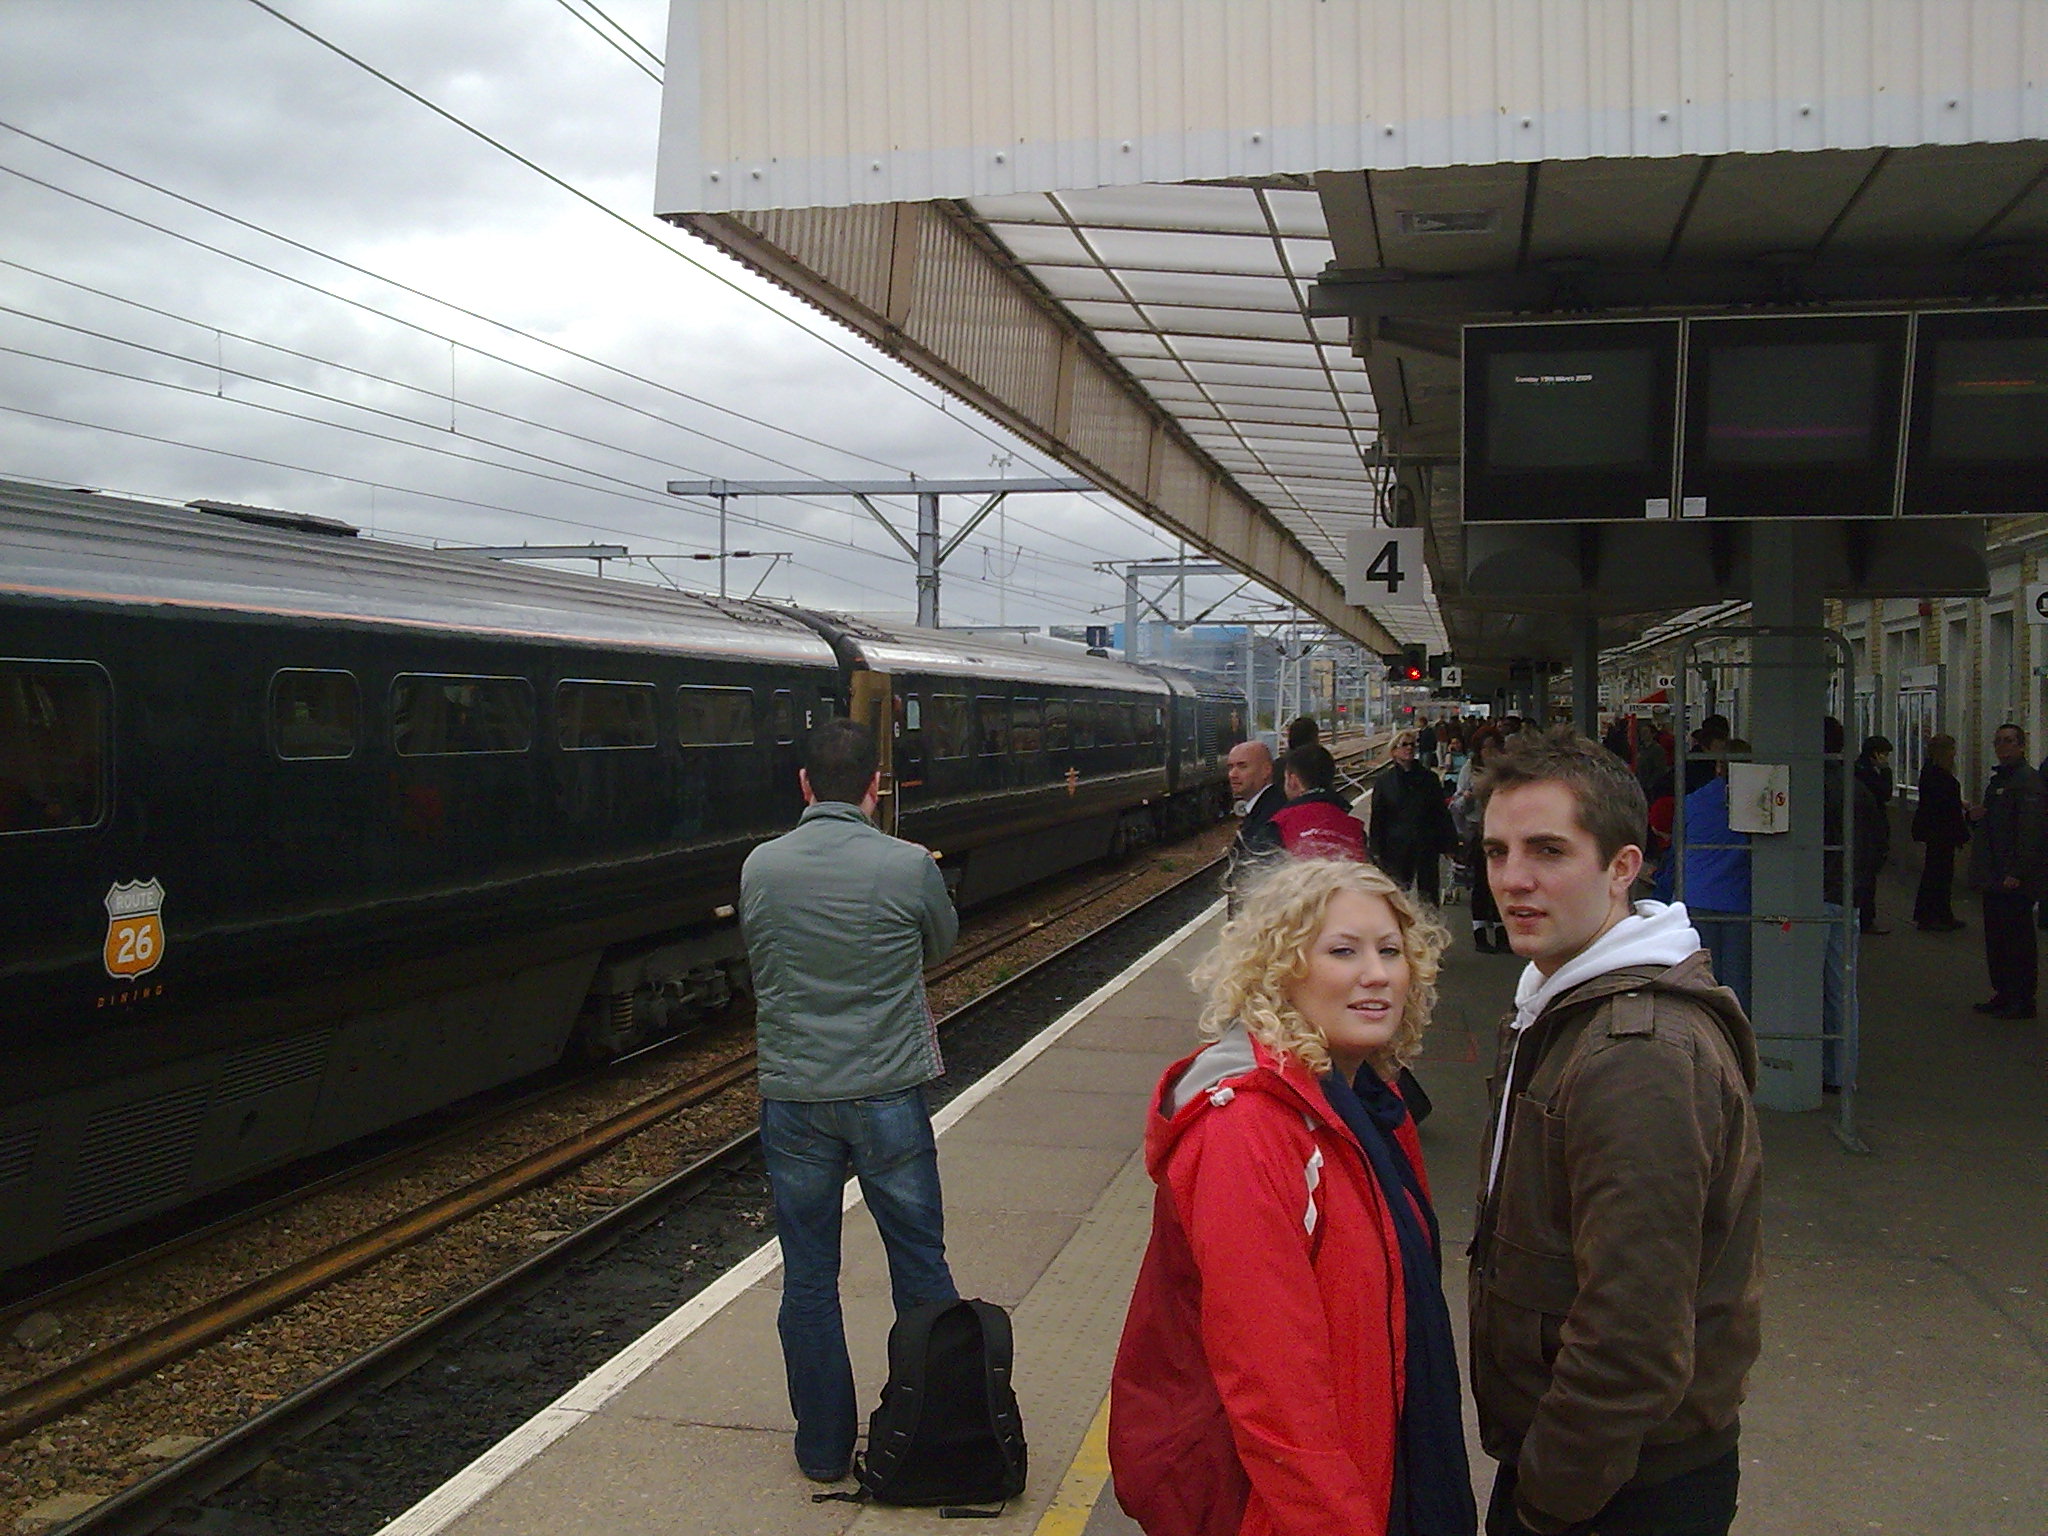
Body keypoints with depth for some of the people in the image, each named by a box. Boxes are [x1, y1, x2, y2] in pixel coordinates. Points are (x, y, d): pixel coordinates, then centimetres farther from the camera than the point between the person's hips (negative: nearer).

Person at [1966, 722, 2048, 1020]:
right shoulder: (1997, 780, 18)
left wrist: (2016, 873, -24)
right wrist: (1975, 817, 6)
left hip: (2017, 881, -10)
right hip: (1996, 878, 10)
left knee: (2018, 939, -4)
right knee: (1996, 937, 13)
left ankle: (2022, 1001, 1)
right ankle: (2004, 994, 21)